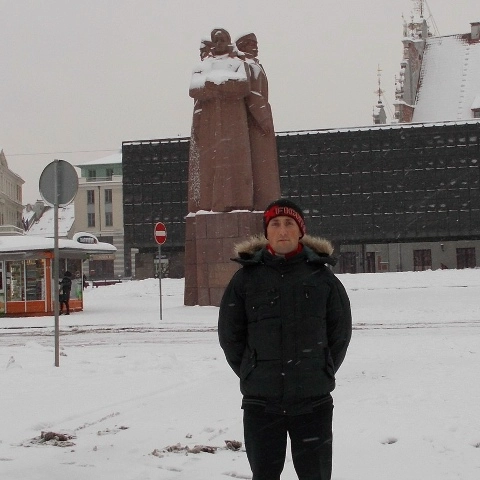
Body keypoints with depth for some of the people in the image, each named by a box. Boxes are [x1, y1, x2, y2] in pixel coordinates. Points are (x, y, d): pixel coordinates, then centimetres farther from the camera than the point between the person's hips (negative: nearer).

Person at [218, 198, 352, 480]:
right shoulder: (246, 278, 0)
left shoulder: (322, 276, 1)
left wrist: (322, 373, 5)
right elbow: (229, 335, 4)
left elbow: (341, 331, 7)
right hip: (260, 402, 0)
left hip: (313, 402, 0)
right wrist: (252, 375, 3)